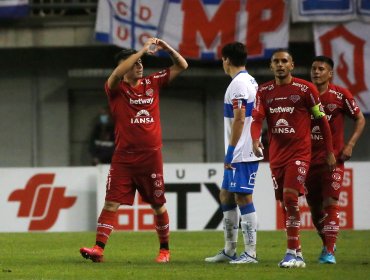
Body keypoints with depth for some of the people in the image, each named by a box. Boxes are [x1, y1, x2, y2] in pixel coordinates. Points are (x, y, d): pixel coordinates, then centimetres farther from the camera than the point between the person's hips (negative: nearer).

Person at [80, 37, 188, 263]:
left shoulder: (152, 83, 9)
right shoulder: (116, 89, -1)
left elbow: (182, 66, 10)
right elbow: (118, 73, -24)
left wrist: (167, 48, -8)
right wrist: (143, 49, -22)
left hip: (151, 156, 2)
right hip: (124, 157, -2)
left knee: (158, 205, 9)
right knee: (112, 202, -9)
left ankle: (165, 249, 23)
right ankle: (99, 248, -13)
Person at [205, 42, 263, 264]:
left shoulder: (238, 84, -14)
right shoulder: (251, 82, 16)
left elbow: (239, 120, -20)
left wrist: (230, 151, -17)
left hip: (242, 153, -10)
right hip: (247, 152, 10)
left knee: (243, 198, -9)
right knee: (226, 196, 15)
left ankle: (251, 253, -9)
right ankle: (230, 250, 19)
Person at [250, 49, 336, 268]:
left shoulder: (306, 89, -5)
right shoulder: (264, 92, 7)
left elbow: (322, 119, 2)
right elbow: (257, 119, -2)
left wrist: (330, 152, 2)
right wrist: (255, 140, -23)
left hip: (299, 152, -5)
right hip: (276, 154, 5)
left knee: (290, 197, -19)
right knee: (285, 203, 8)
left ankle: (292, 253, -19)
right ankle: (297, 252, 18)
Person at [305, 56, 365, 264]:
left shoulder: (340, 95, -5)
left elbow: (360, 119, 3)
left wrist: (350, 145, -8)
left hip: (333, 158, -4)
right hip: (309, 158, 4)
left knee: (330, 202, -13)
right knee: (314, 206, 8)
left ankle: (329, 252, -14)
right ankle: (327, 244, 28)